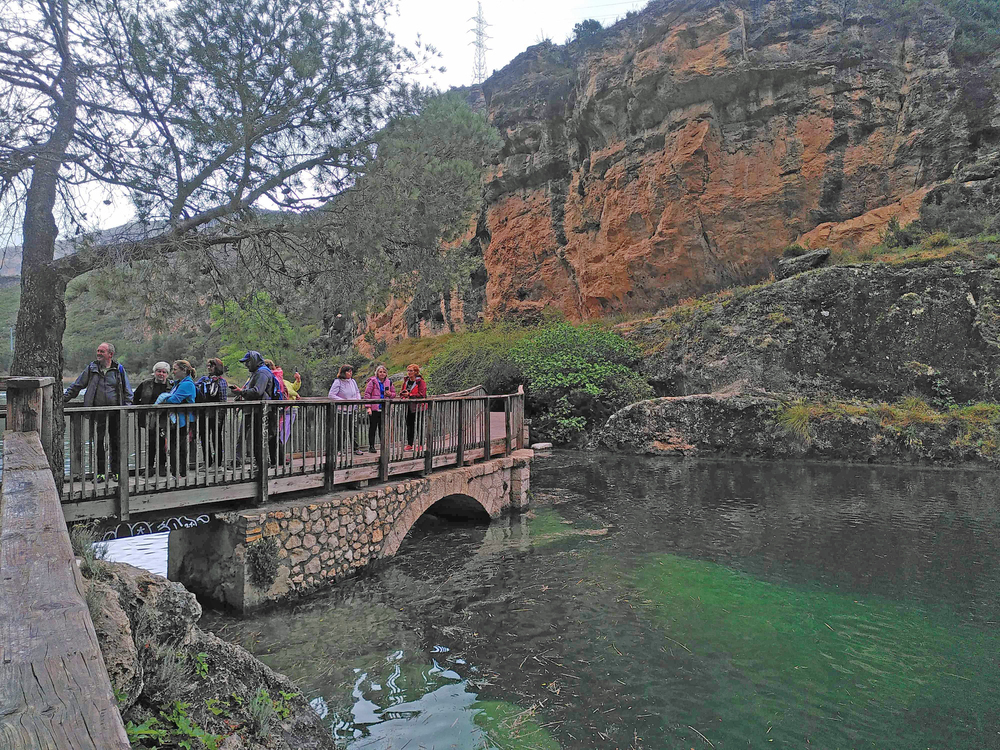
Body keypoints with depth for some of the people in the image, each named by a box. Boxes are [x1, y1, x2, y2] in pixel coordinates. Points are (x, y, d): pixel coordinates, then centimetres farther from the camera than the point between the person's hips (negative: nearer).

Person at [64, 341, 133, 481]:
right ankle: (101, 472, 11)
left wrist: (126, 406, -1)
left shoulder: (119, 369, 5)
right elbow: (77, 386, 16)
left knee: (116, 442, 4)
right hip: (98, 411, 1)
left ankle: (116, 471, 13)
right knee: (99, 442, 3)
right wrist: (64, 397, 10)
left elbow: (127, 391, 9)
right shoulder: (92, 368, 7)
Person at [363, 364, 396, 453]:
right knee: (372, 428, 2)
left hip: (384, 409, 4)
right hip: (374, 409, -4)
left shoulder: (389, 382, 10)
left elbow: (394, 394, 20)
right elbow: (367, 394, -5)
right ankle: (371, 447, 9)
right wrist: (368, 407, -12)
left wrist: (390, 394, -5)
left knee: (383, 428, 10)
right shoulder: (372, 381, -3)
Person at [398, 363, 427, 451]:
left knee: (419, 426, 1)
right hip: (408, 407, 6)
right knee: (409, 425, 10)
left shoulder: (421, 382, -10)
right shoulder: (406, 381, 11)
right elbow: (401, 392, 17)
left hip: (418, 407, -6)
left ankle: (420, 445, 9)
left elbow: (421, 395, -16)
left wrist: (409, 395, -19)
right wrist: (403, 396, -6)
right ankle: (409, 444, 17)